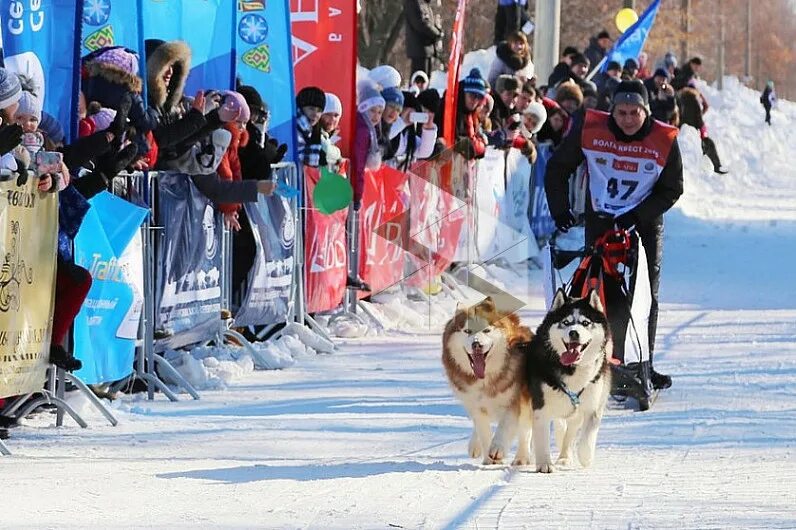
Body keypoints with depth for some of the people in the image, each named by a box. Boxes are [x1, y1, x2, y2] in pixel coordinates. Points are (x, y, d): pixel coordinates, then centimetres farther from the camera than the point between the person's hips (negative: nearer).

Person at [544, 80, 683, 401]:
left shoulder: (664, 141, -11)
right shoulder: (590, 131, -11)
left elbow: (672, 190, -4)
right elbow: (557, 169, 0)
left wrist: (637, 216, -16)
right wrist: (560, 210, -8)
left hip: (645, 224, 0)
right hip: (600, 220, 0)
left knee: (646, 295, -1)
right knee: (606, 294, -6)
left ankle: (644, 368, 5)